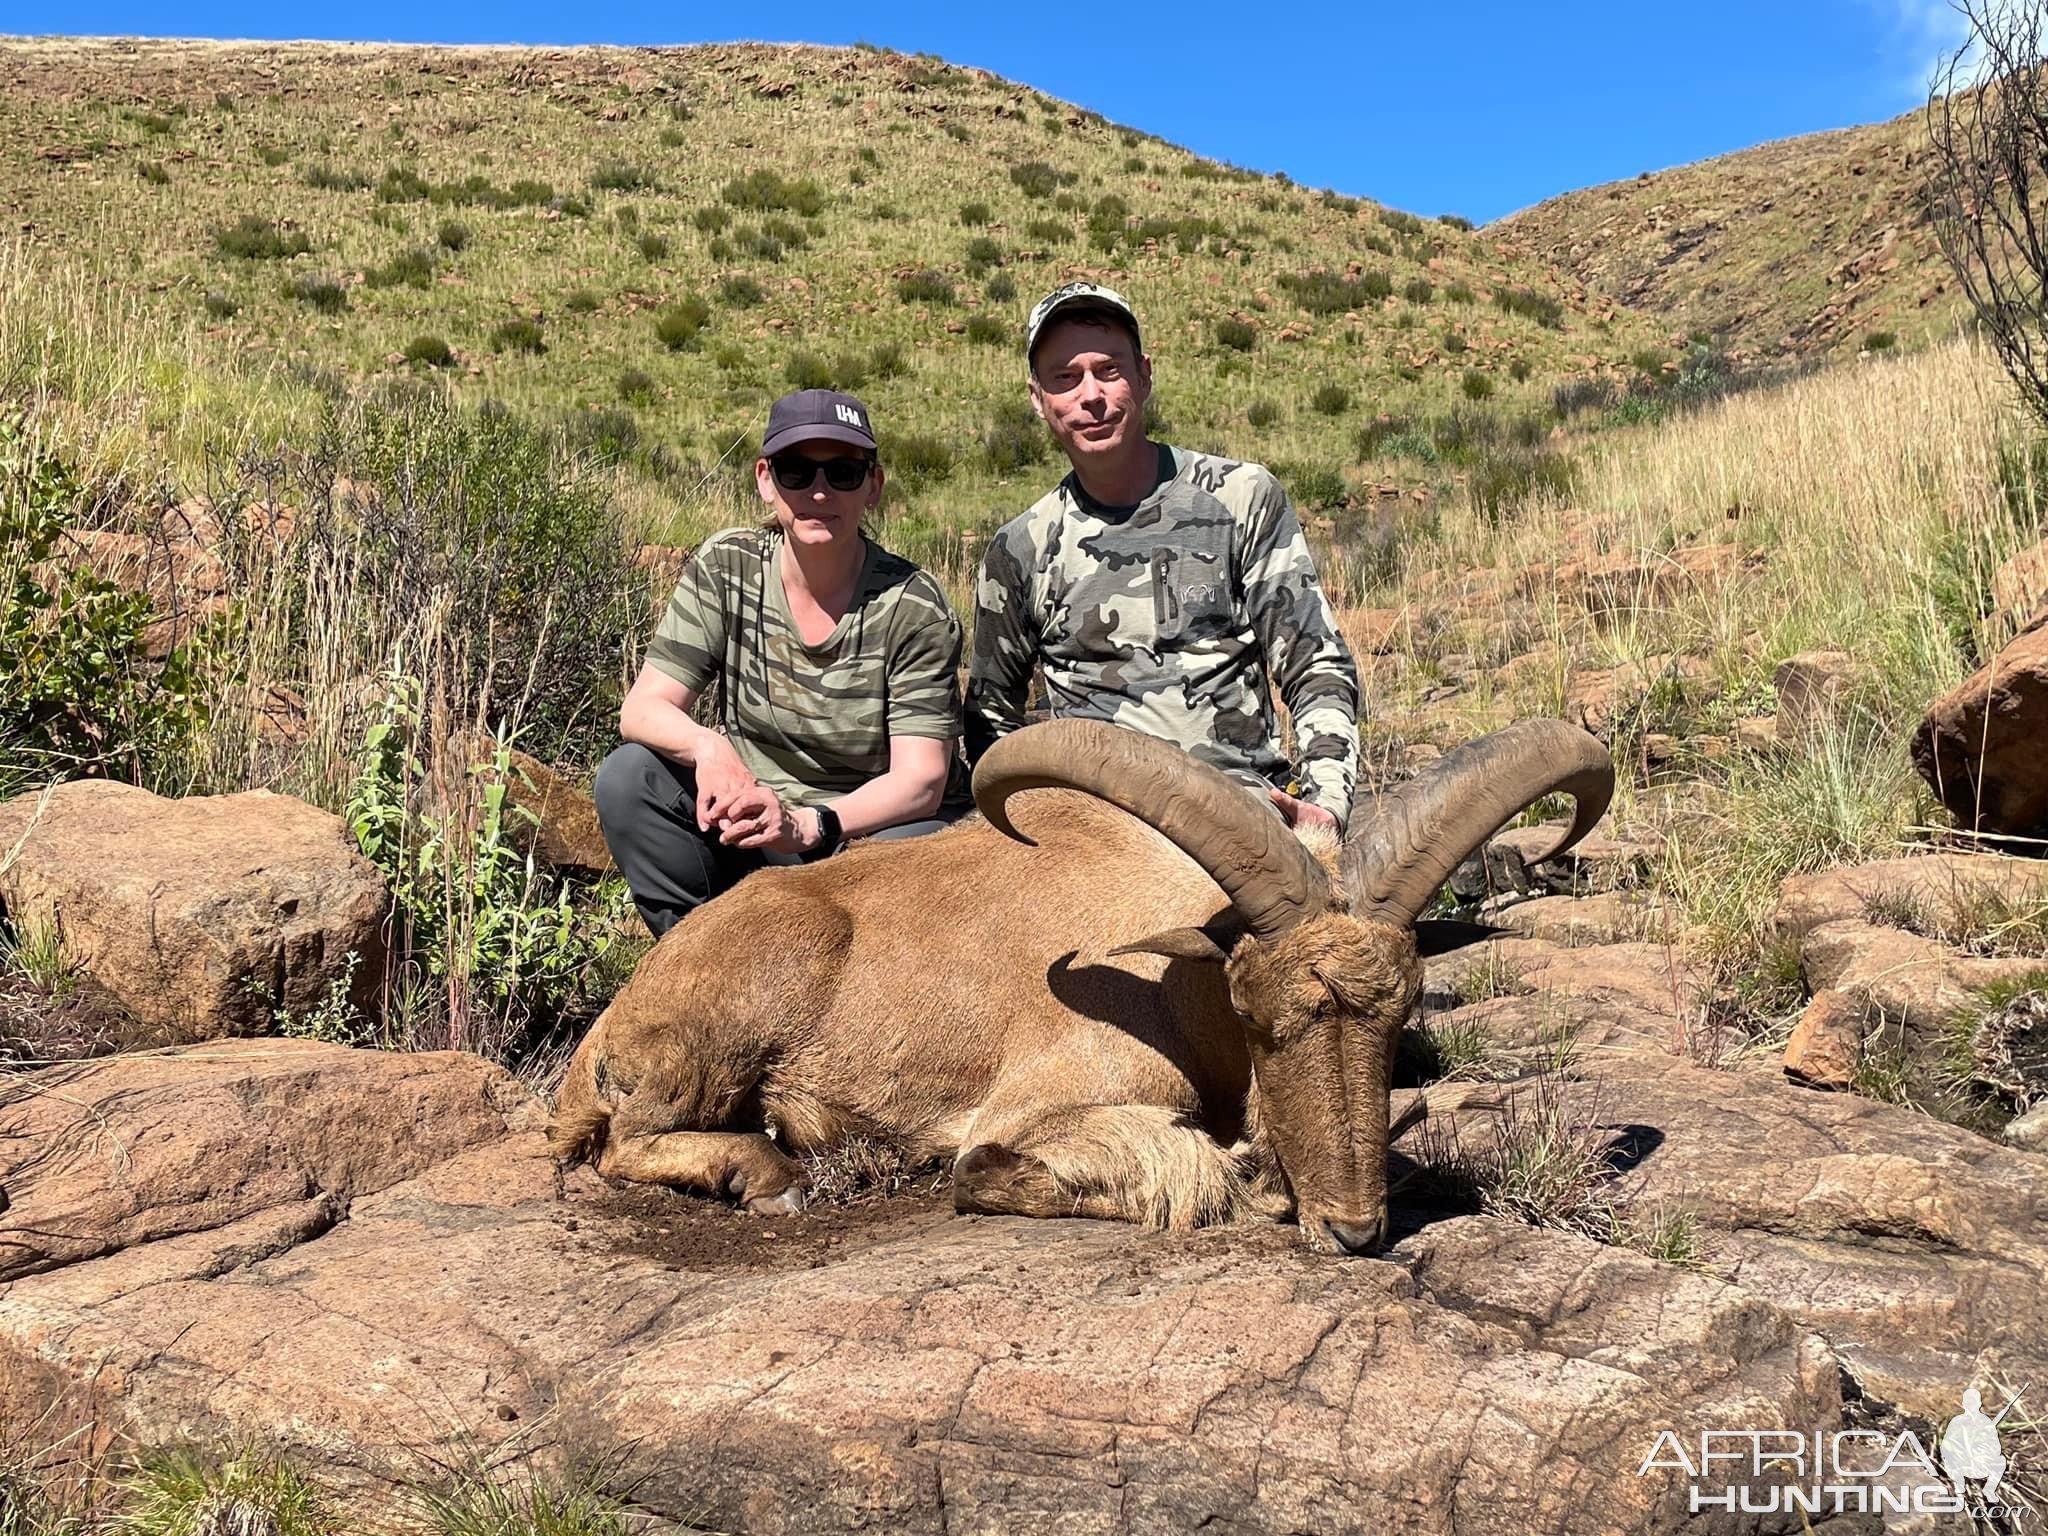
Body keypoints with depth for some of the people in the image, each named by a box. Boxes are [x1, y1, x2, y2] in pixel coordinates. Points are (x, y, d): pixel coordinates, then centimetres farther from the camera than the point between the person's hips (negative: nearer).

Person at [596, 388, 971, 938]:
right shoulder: (724, 567, -5)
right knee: (627, 778, -19)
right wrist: (707, 747, -33)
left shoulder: (913, 607, -14)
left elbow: (920, 780, -19)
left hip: (876, 823, -3)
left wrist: (807, 826, -36)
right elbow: (642, 708, -9)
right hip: (755, 814, 3)